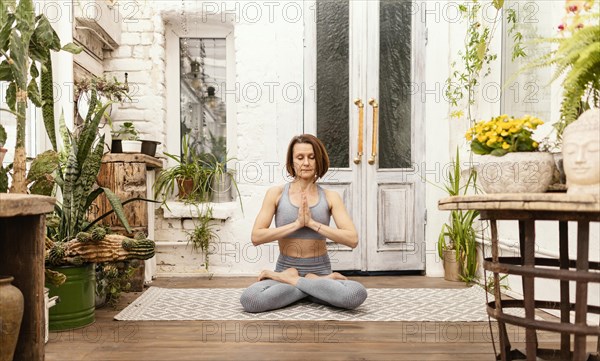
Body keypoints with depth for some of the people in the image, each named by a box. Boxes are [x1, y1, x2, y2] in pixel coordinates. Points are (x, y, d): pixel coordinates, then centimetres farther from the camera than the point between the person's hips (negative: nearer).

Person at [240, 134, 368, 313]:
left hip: (320, 271, 1)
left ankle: (289, 280, -10)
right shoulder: (276, 193, 0)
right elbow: (256, 237, -9)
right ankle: (320, 284, -11)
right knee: (249, 299, -32)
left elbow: (352, 239, -9)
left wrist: (312, 223, -16)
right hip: (285, 269, 0)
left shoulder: (330, 197, 1)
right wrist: (297, 224, -16)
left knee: (357, 293, -32)